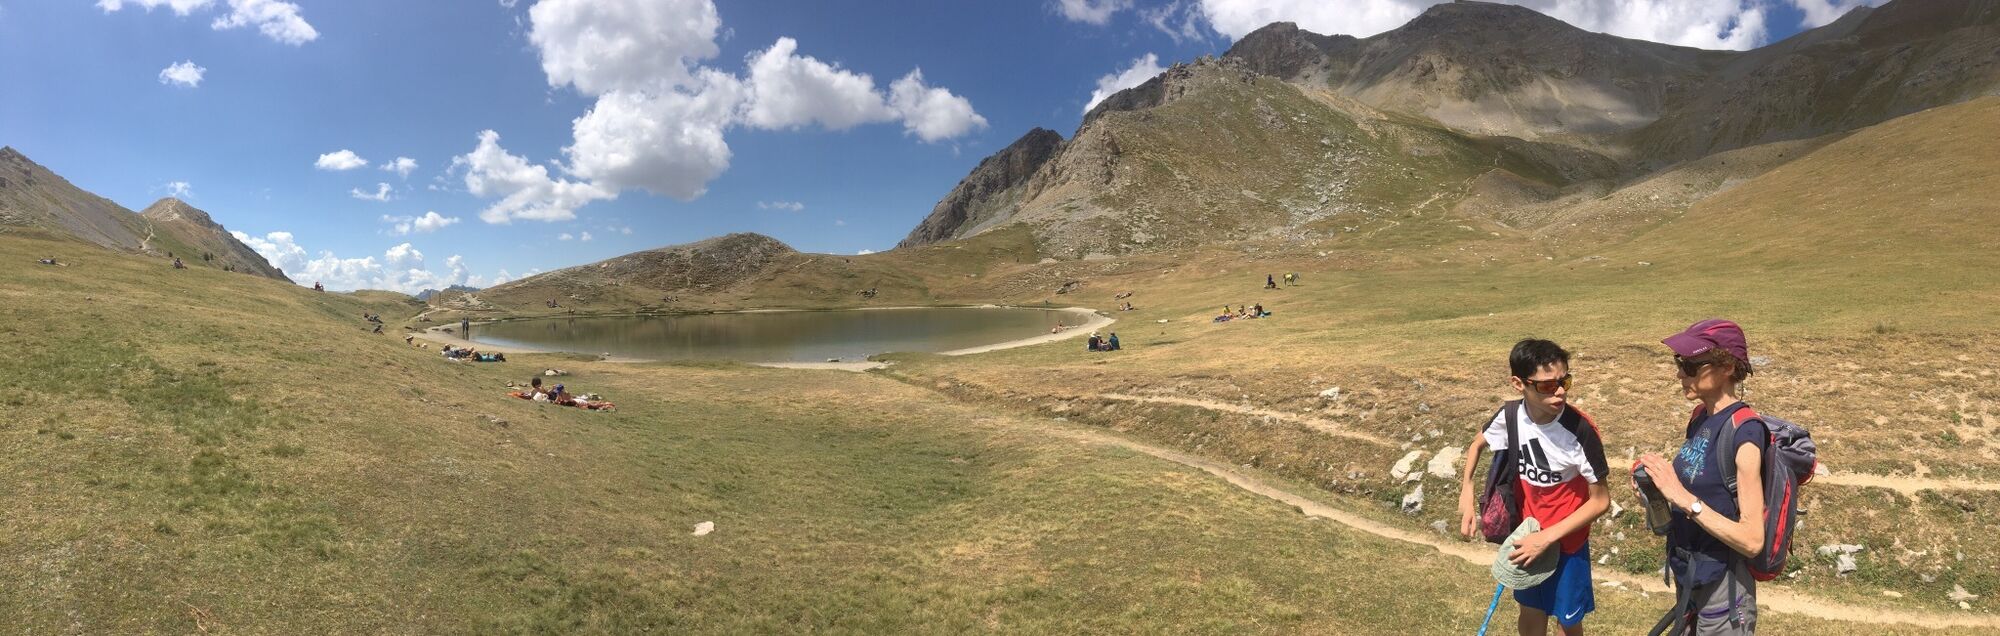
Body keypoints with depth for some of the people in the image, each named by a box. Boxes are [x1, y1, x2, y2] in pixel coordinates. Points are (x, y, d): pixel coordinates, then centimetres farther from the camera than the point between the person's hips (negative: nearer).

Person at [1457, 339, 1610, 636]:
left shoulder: (1580, 430, -27)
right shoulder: (1510, 415, -15)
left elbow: (1601, 500, -18)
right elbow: (1478, 443, 8)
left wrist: (1547, 537, -21)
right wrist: (1466, 493, 0)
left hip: (1566, 541, -3)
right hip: (1525, 534, 3)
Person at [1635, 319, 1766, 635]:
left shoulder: (1744, 431, -23)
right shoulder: (1702, 415, 1)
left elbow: (1752, 540, -24)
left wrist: (1683, 497, -28)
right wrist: (1660, 484, -4)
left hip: (1722, 587, -7)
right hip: (1689, 576, 8)